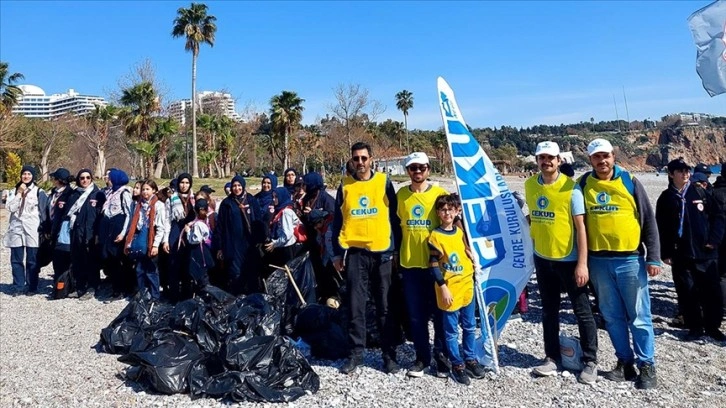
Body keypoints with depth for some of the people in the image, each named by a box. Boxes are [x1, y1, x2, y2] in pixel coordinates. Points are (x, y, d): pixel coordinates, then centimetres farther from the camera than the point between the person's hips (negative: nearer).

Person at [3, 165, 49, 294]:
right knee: (16, 259, 5)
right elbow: (10, 207, -2)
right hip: (16, 229, 3)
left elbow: (43, 211, 2)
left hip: (32, 230, -3)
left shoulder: (39, 192, 3)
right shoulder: (15, 190, 12)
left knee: (32, 260, 0)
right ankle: (18, 286, 12)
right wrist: (19, 193, -8)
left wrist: (43, 228, -3)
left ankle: (31, 287, 6)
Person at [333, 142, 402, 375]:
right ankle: (356, 352, 17)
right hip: (355, 253, 1)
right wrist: (337, 253, 4)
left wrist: (396, 248, 1)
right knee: (355, 306, 4)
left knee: (385, 306, 6)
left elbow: (394, 217, 5)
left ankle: (389, 354, 17)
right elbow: (338, 221, 8)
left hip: (382, 252, -1)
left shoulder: (384, 182, 3)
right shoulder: (345, 186, 7)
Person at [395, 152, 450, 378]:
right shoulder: (401, 195, 5)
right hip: (410, 263, 2)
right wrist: (396, 256, 11)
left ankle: (442, 356, 22)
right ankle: (422, 357, 23)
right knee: (416, 315, 9)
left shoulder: (440, 194, -3)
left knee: (440, 312, 7)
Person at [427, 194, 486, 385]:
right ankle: (457, 365, 20)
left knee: (470, 327, 17)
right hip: (449, 290, -6)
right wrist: (443, 288, -15)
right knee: (452, 331, 6)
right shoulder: (435, 236, -11)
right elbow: (434, 266, -13)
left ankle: (470, 359, 32)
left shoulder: (460, 232, 6)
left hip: (467, 286, 6)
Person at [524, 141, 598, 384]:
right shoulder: (530, 185, 2)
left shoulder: (571, 187, -13)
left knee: (582, 312, 5)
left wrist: (582, 263, -17)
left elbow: (580, 226, -13)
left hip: (569, 260, -5)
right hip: (542, 259, 5)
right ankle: (552, 358, 26)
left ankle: (590, 362, 18)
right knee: (549, 311, 14)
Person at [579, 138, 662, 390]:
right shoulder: (583, 184, 4)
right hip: (598, 261, 2)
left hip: (630, 259, -2)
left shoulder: (629, 181, -1)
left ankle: (647, 366, 17)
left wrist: (653, 257, -5)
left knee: (639, 316, 4)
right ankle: (625, 362, 24)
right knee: (612, 316, 11)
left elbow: (649, 221, 0)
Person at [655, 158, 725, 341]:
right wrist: (666, 253, -1)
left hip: (706, 252, 0)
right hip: (681, 255, 0)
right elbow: (661, 228, 3)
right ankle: (694, 327, 19)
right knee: (687, 292, 5)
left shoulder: (699, 191, 2)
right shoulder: (666, 198, 3)